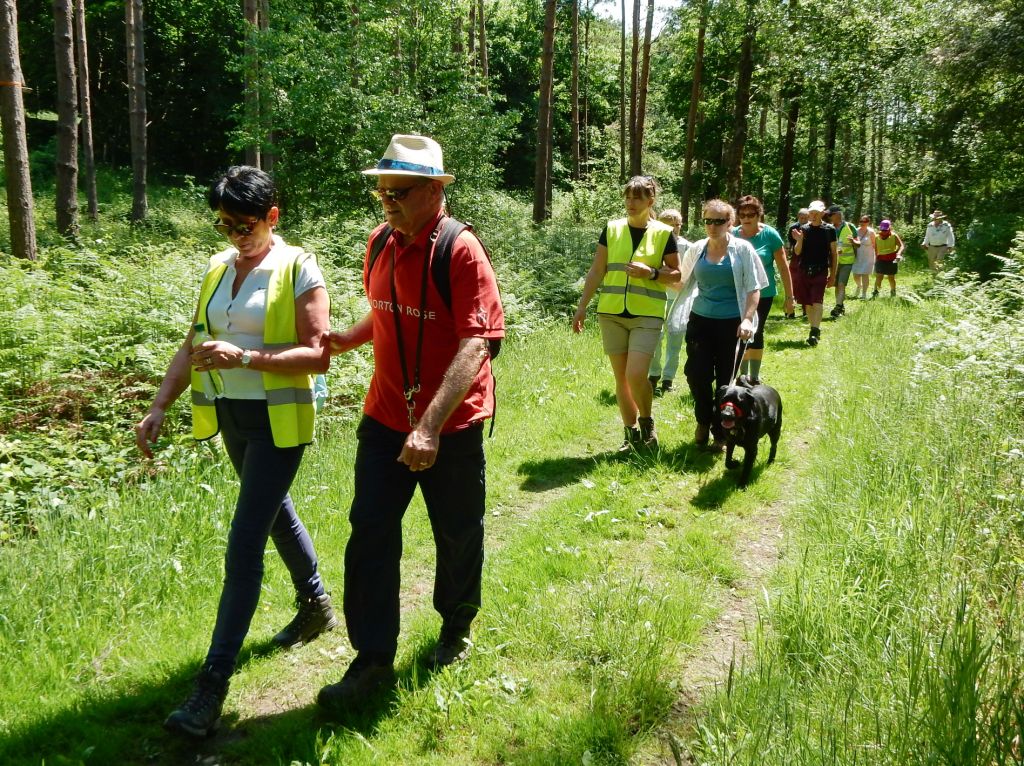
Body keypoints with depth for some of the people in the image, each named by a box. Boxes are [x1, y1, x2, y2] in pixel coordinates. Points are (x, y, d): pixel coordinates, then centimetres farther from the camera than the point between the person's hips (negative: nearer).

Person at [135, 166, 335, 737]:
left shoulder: (298, 269, -11)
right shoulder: (218, 269, 8)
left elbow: (317, 355, -18)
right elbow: (193, 347, 10)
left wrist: (244, 356, -27)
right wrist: (159, 407, 1)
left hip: (278, 420, -7)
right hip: (232, 416, 7)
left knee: (244, 548, -9)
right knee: (275, 512, 23)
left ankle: (214, 683, -2)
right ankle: (317, 605, 47)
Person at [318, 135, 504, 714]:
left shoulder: (462, 252, -18)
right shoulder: (380, 243, 4)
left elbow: (475, 344, -27)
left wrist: (431, 426, -35)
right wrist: (342, 339, 2)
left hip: (452, 425, -5)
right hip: (386, 416, 5)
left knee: (458, 534, 13)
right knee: (370, 530, 1)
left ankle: (458, 625, 40)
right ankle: (373, 661, 13)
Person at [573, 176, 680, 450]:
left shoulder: (664, 233, 0)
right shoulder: (612, 229, 5)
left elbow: (676, 273, 5)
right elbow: (596, 271, 8)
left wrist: (651, 273, -15)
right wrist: (582, 306, 4)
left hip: (647, 315, -3)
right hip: (611, 314, 3)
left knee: (636, 375, -15)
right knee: (621, 377, 7)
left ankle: (646, 422, 12)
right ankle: (631, 433, 21)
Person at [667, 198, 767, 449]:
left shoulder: (742, 249, -1)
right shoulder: (696, 249, 7)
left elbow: (753, 288, -1)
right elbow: (681, 282, 16)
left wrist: (747, 319, -13)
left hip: (731, 323, -2)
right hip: (700, 320, 2)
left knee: (725, 380, 3)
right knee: (696, 374, -5)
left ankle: (720, 432, 20)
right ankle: (703, 421, 22)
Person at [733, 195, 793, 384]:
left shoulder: (770, 235, -9)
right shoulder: (733, 235, -3)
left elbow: (783, 267, -4)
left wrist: (789, 297, -5)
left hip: (763, 294, -2)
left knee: (756, 333, 7)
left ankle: (755, 377, 19)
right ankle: (743, 375, 19)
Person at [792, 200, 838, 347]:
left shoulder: (829, 229, 1)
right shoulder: (803, 229, 6)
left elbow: (834, 253, 5)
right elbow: (797, 252, 5)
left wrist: (833, 274, 2)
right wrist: (799, 240, -15)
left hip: (821, 272, -3)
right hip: (804, 271, 3)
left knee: (817, 302, -14)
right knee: (807, 303, 8)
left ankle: (815, 332, -20)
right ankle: (815, 330, 22)